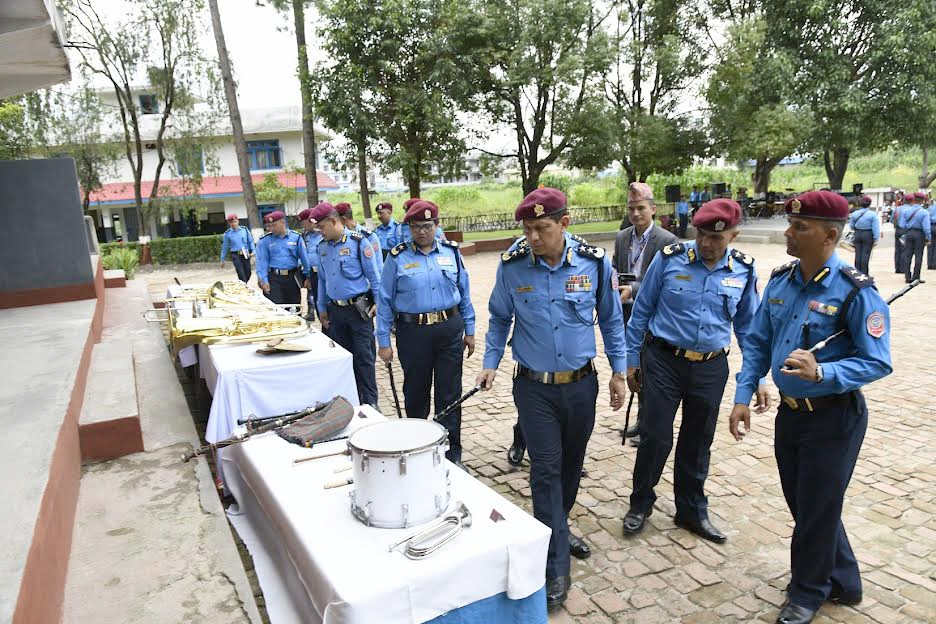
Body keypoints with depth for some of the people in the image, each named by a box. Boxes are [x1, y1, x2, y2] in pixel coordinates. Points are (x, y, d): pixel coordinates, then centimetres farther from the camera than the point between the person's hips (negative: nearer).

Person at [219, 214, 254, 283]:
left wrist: (252, 251, -8)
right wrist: (222, 260, 11)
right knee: (241, 274, -11)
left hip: (246, 254, 2)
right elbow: (224, 247, 8)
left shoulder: (245, 230, 3)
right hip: (236, 255, -2)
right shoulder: (227, 234, 0)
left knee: (248, 273, 7)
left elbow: (251, 241, 9)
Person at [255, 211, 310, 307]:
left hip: (293, 278, 1)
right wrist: (264, 280, -10)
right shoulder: (264, 240, 1)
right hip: (274, 279, -1)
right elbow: (262, 261, -2)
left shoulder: (296, 237, 3)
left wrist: (308, 277, 5)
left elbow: (304, 258, 5)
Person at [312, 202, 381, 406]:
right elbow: (322, 279, 16)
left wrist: (378, 302, -10)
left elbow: (373, 275, -7)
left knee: (364, 355, -2)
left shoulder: (358, 242, -9)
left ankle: (370, 402, 7)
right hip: (335, 309, 6)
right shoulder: (322, 246, 9)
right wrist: (322, 308, 17)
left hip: (359, 308, -6)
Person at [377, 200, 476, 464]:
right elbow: (385, 301, 0)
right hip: (413, 332, -1)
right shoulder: (397, 257, -3)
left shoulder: (451, 251, 4)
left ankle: (451, 450, 20)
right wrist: (383, 341, -2)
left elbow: (464, 293, 9)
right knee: (415, 392, 14)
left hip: (450, 330, 1)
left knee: (449, 392, 6)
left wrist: (469, 331, 9)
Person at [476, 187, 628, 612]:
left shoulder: (594, 262, -9)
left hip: (582, 384, 2)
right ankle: (556, 568, 10)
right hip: (534, 387, -2)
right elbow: (499, 319, 5)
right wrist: (490, 363, -5)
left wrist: (618, 371, 4)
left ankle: (556, 528, 43)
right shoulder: (511, 264, -10)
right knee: (546, 470, -1)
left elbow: (610, 319, 4)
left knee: (571, 463, 18)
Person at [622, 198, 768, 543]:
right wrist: (632, 361, 2)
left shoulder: (744, 270, -1)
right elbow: (641, 311, -1)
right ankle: (640, 504, 25)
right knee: (655, 437, 2)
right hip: (663, 361, -2)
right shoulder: (669, 258, -10)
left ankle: (692, 511, 34)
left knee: (698, 442, 14)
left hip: (711, 368, 3)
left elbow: (748, 326, 9)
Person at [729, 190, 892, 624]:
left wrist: (820, 373, -34)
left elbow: (877, 362, -18)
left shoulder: (855, 291, -19)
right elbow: (757, 343, 5)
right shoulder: (780, 281, 0)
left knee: (817, 508, 10)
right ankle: (843, 582, 44)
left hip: (833, 417, -6)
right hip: (789, 411, 6)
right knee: (804, 503, 20)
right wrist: (743, 397, -2)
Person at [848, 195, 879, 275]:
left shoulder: (854, 214, 0)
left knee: (858, 254, 9)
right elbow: (876, 228, -12)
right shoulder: (873, 214, -10)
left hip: (857, 235, 3)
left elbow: (852, 226, 7)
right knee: (865, 255, 0)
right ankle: (863, 273, 2)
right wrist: (876, 239, -9)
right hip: (868, 235, -3)